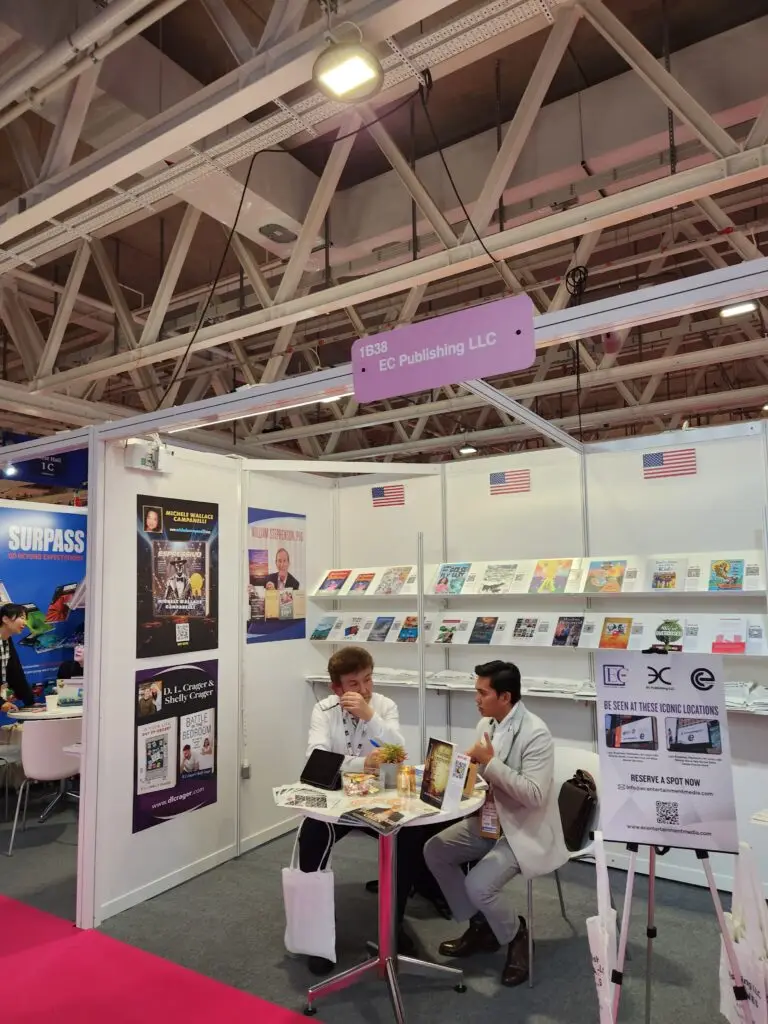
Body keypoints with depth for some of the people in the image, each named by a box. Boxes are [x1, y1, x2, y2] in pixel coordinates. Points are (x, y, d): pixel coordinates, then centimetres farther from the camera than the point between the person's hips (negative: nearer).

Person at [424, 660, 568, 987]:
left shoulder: (536, 734, -24)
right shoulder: (486, 724, 1)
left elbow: (534, 796, -29)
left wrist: (490, 761, -29)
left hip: (525, 830, -8)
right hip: (489, 820, 9)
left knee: (478, 885, -23)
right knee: (434, 851, 2)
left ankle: (516, 936, 10)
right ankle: (479, 926, 18)